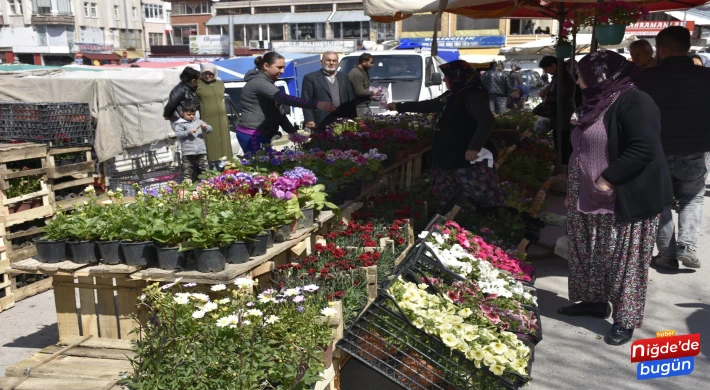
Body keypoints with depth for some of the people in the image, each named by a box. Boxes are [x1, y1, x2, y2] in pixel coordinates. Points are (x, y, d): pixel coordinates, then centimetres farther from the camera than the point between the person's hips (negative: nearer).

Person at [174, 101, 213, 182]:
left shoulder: (198, 121, 14)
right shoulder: (180, 124, 4)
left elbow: (210, 129, 14)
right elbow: (178, 134, -9)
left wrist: (205, 127, -8)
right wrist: (188, 132, -19)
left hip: (201, 151, 3)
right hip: (188, 152, -3)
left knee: (205, 169, 5)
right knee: (187, 170, 2)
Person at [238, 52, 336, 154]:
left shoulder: (266, 83, 18)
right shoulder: (259, 82, -15)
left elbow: (277, 112, 17)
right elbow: (285, 99, -28)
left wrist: (291, 131, 2)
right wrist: (316, 105, -35)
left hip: (261, 134, 10)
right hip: (252, 136, -10)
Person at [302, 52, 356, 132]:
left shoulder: (344, 77, 17)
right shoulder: (310, 78, 3)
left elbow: (351, 99, 16)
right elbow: (306, 101, -2)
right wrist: (309, 120, -11)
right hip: (321, 124, -4)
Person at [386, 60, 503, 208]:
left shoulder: (473, 95, -13)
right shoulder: (452, 95, 15)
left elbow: (487, 121, -24)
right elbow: (428, 105, 29)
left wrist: (475, 147, -35)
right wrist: (399, 106, 33)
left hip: (467, 159, -10)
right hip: (447, 158, 10)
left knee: (485, 198, -9)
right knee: (445, 199, 14)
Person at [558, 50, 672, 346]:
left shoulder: (633, 102, -18)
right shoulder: (597, 103, 13)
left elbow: (644, 149, -28)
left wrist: (608, 178, -28)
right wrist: (573, 188, 21)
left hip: (627, 199, -9)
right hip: (593, 199, 10)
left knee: (624, 259, -1)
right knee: (593, 253, 16)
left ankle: (626, 319, 9)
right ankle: (595, 301, 32)